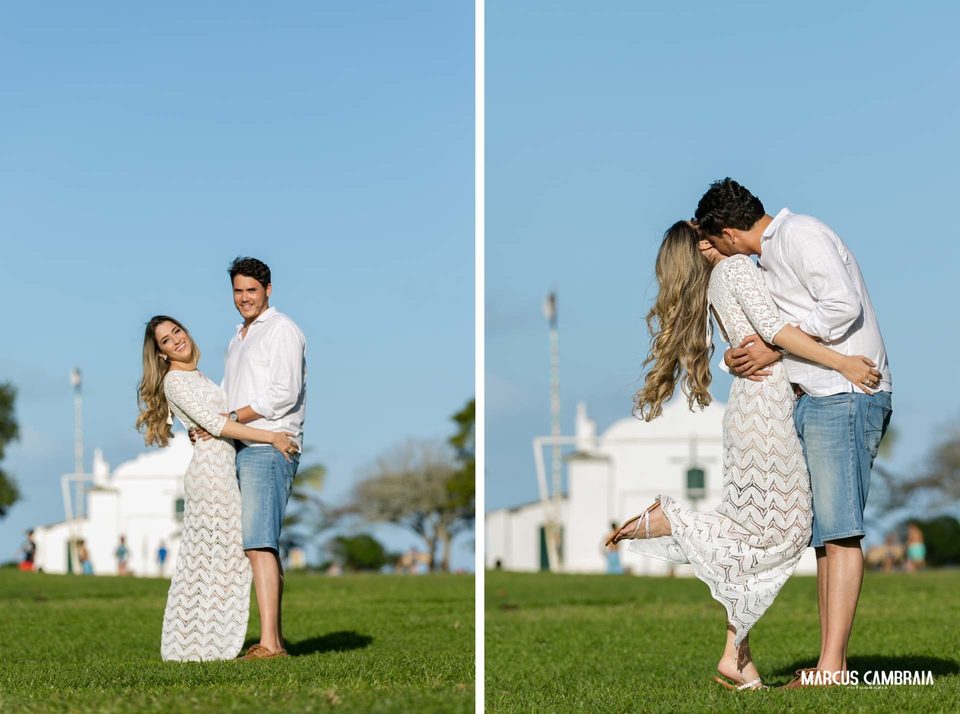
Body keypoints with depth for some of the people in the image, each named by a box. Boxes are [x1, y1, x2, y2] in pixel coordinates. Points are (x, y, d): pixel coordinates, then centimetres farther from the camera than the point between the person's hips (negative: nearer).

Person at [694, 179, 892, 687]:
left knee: (839, 529, -15)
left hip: (845, 396, -10)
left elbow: (843, 306, -19)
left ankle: (831, 666, -20)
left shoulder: (800, 234, -8)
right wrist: (736, 358, 3)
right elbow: (770, 328, 25)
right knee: (823, 532, 8)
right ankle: (830, 663, 9)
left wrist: (774, 348, -12)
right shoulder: (771, 257, 23)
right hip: (814, 402, 10)